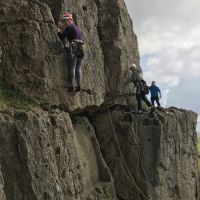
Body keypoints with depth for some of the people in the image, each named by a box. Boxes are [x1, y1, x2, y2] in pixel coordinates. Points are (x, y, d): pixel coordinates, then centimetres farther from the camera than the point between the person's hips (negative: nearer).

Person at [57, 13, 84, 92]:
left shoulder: (69, 27, -1)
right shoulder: (77, 27, 24)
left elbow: (62, 37, -1)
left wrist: (58, 29, 14)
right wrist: (62, 28, 32)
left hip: (74, 48, -8)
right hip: (80, 48, 8)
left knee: (72, 67, -9)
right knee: (78, 68, 8)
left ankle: (72, 86, -15)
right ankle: (79, 85, 4)